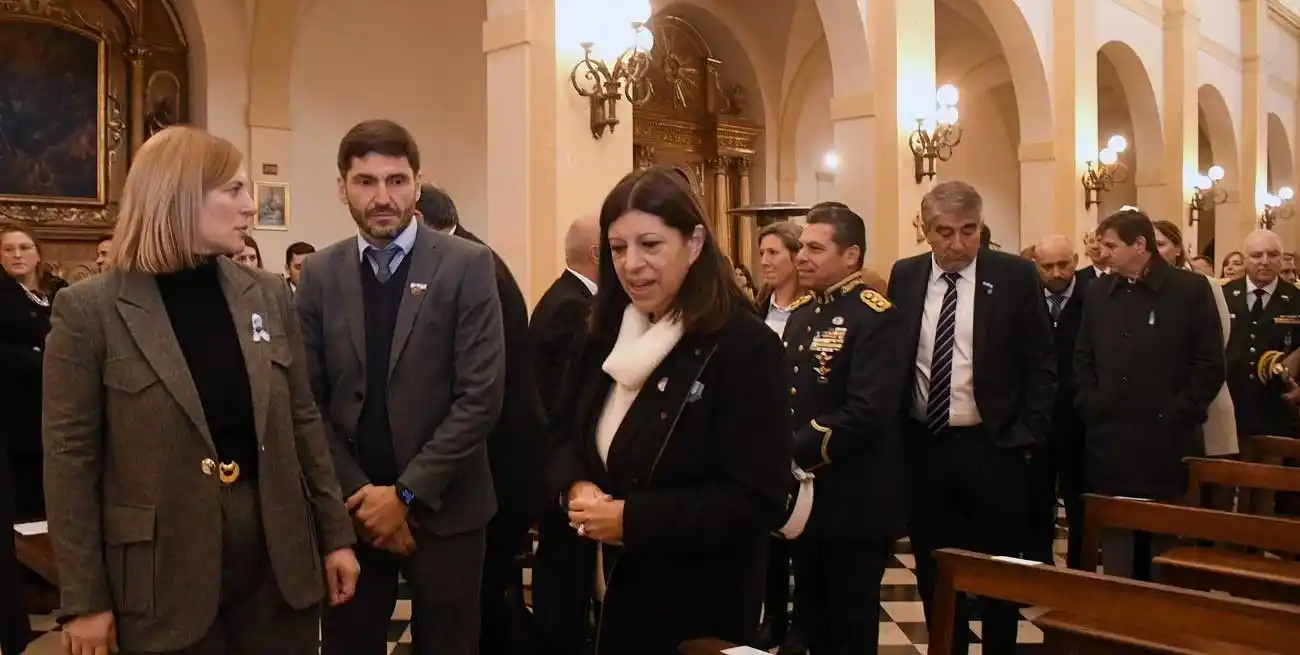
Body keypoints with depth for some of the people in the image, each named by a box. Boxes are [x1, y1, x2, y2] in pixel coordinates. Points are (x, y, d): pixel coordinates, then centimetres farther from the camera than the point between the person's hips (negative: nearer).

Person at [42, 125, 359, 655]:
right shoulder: (90, 309, -8)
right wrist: (84, 599, -7)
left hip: (278, 560, 4)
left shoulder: (269, 295, 4)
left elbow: (302, 422, 8)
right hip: (162, 571, -3)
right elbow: (69, 458, -6)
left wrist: (335, 534, 8)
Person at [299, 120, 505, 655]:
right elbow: (308, 401, 2)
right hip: (349, 509, 2)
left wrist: (406, 493, -13)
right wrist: (359, 494, -8)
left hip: (441, 508, -2)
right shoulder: (319, 274, 3)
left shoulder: (466, 266, -6)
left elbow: (481, 396, -11)